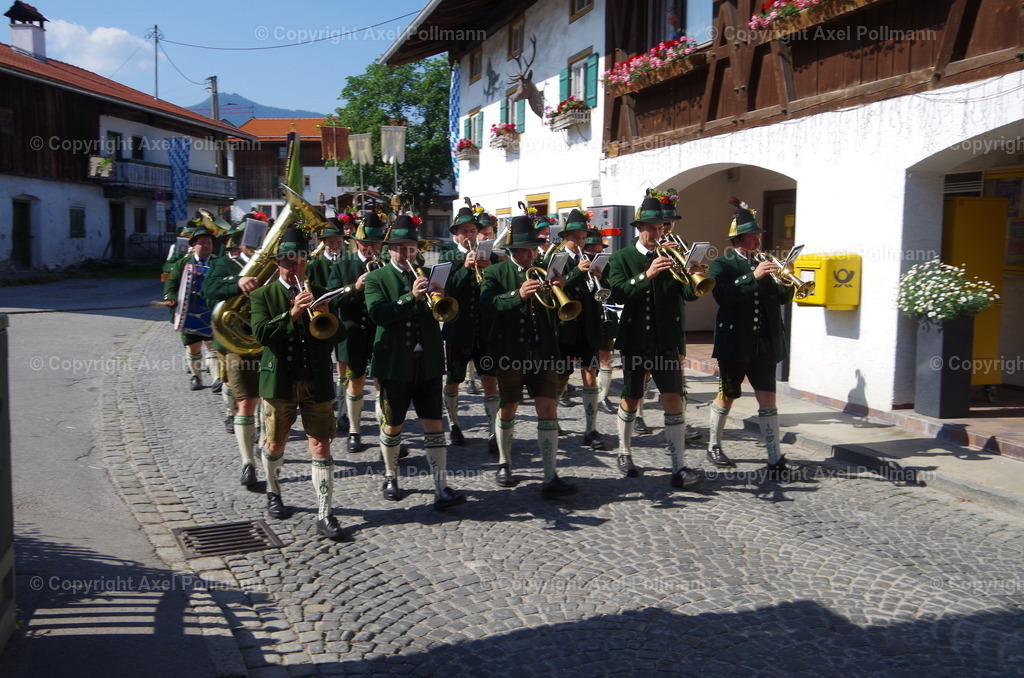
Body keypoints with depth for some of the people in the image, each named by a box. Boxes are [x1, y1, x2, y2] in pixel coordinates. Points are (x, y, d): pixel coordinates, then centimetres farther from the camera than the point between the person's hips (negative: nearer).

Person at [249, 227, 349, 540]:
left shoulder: (319, 293, 9)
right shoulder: (263, 295, 2)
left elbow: (339, 335, 1)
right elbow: (261, 333, -14)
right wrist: (291, 314, -26)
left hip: (318, 382, 1)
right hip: (279, 381, -1)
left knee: (321, 446, -3)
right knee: (275, 445, 14)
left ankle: (324, 514, 1)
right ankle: (273, 493, 40)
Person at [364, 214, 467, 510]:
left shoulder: (428, 276, 10)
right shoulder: (376, 279, 1)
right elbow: (378, 313, -17)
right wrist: (411, 297, -28)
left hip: (428, 364, 2)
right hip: (394, 364, -2)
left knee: (434, 425, -2)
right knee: (392, 426, 11)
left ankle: (442, 489, -3)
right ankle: (390, 477, 32)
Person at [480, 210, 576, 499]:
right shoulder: (495, 273, 1)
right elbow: (487, 303, -19)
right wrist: (518, 295, -35)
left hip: (543, 354, 2)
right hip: (510, 353, -1)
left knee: (548, 411, -6)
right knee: (507, 411, 12)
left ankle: (551, 479, -5)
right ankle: (504, 464, 33)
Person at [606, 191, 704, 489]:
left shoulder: (671, 257, 7)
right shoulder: (621, 258, 2)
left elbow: (690, 294, -4)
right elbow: (618, 293, -15)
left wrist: (691, 280, -25)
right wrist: (647, 275, -28)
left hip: (667, 342, 1)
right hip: (635, 341, -1)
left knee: (673, 399, -7)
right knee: (631, 399, 11)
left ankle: (679, 469, -7)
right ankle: (624, 454, 30)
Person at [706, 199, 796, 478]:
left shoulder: (762, 264, 13)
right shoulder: (722, 265, -3)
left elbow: (782, 298, 10)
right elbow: (723, 296, -21)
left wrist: (786, 282, -10)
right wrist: (753, 277, -26)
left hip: (765, 344, 4)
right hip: (735, 343, -4)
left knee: (768, 399, 0)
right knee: (727, 397, 9)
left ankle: (775, 459, 0)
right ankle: (713, 446, 28)